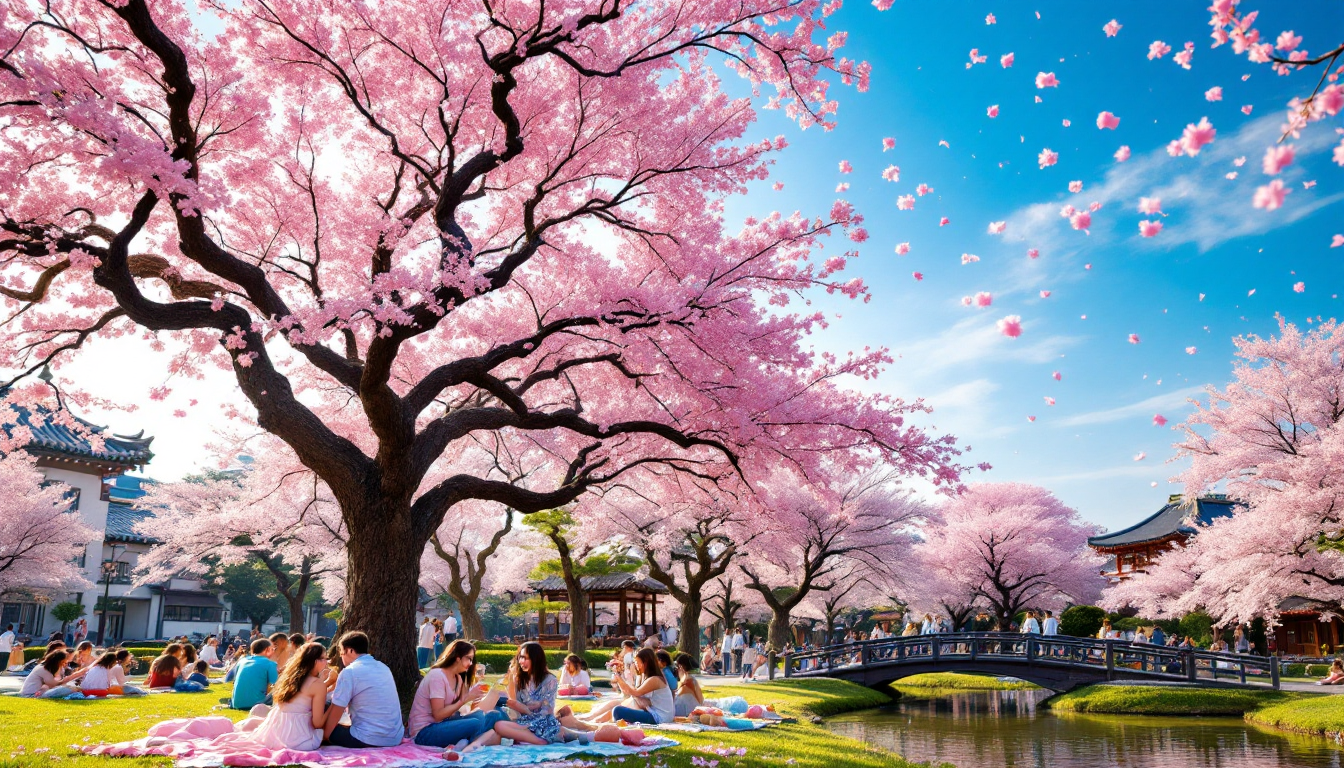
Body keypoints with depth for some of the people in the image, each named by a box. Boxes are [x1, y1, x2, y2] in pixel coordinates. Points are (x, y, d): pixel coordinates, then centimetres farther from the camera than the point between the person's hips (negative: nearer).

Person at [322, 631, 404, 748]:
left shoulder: (349, 672, -9)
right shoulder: (383, 667, 13)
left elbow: (336, 711, -6)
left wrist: (325, 734, 9)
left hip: (368, 740, -7)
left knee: (322, 731, 14)